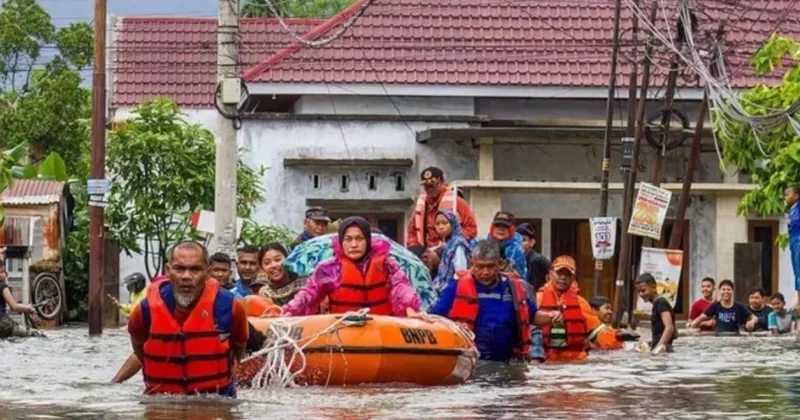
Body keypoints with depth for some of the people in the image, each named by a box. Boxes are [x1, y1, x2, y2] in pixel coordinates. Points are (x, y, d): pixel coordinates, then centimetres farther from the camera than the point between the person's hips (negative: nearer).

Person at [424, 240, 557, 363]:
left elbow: (532, 316, 20)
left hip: (506, 362, 3)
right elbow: (434, 317, -4)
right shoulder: (458, 286, -3)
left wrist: (550, 316, 1)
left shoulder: (513, 287, 7)